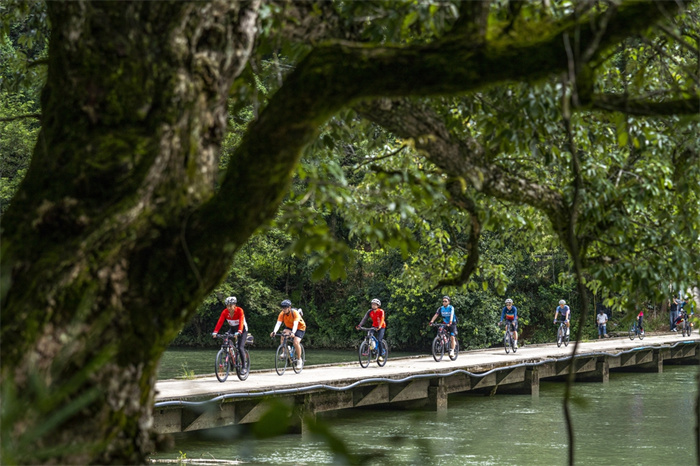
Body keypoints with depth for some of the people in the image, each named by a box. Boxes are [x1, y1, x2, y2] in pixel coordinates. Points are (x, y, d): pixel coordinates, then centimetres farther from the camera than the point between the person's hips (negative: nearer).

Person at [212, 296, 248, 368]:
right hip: (232, 329, 4)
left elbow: (241, 322, -39)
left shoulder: (239, 310, -27)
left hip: (242, 330, -4)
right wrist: (215, 332, -40)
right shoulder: (225, 312, -16)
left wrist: (239, 332, -56)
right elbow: (220, 322, -26)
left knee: (240, 348, -18)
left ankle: (244, 366, -8)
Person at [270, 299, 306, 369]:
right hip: (289, 327, 4)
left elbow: (295, 324, -42)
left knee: (296, 342, -24)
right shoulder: (282, 314, -19)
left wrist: (293, 332, -60)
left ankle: (299, 360, -6)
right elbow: (278, 323, -28)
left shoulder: (295, 313, -31)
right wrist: (274, 332, -46)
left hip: (300, 328, -4)